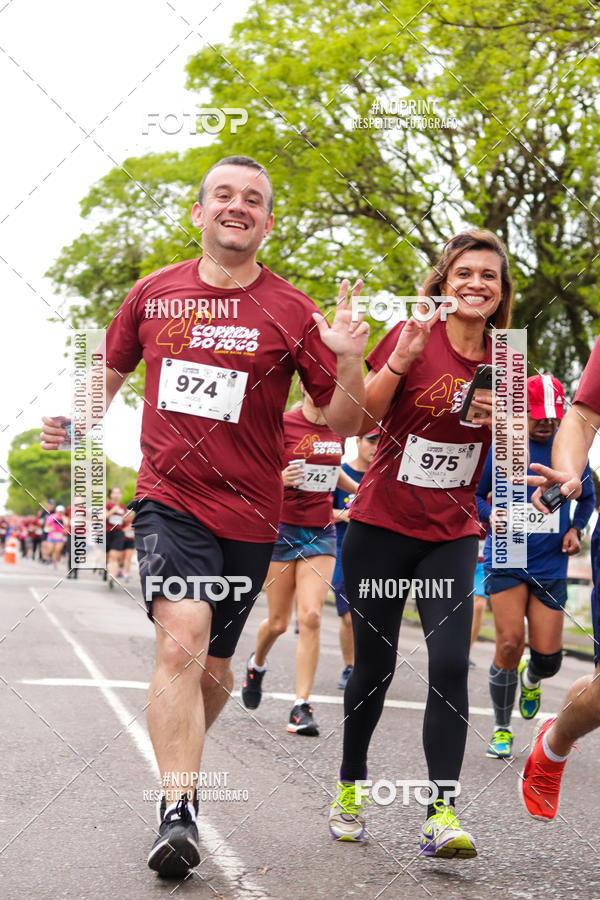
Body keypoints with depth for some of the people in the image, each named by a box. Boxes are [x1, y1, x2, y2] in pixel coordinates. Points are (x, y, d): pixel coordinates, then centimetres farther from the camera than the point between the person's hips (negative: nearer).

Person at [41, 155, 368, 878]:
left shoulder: (291, 312, -2)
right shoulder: (153, 293, 3)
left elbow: (343, 423, -3)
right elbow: (112, 368, 21)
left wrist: (348, 361, -22)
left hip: (248, 511, 1)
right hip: (168, 497, -1)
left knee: (213, 668, 12)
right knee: (183, 636, -22)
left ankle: (178, 752, 42)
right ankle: (178, 812, -18)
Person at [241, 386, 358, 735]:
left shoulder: (338, 428, 6)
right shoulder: (283, 424, -9)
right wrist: (281, 479, -23)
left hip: (322, 533, 3)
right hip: (283, 529, -3)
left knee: (311, 616, -11)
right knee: (278, 623, 5)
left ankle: (302, 706, -7)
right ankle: (257, 664, 39)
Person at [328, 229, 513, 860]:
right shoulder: (411, 336, -7)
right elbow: (360, 422, -13)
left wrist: (505, 423, -9)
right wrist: (400, 359, -24)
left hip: (450, 535, 2)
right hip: (380, 526, -2)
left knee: (450, 663, -13)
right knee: (374, 664, 6)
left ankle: (441, 813, -11)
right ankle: (350, 785, 29)